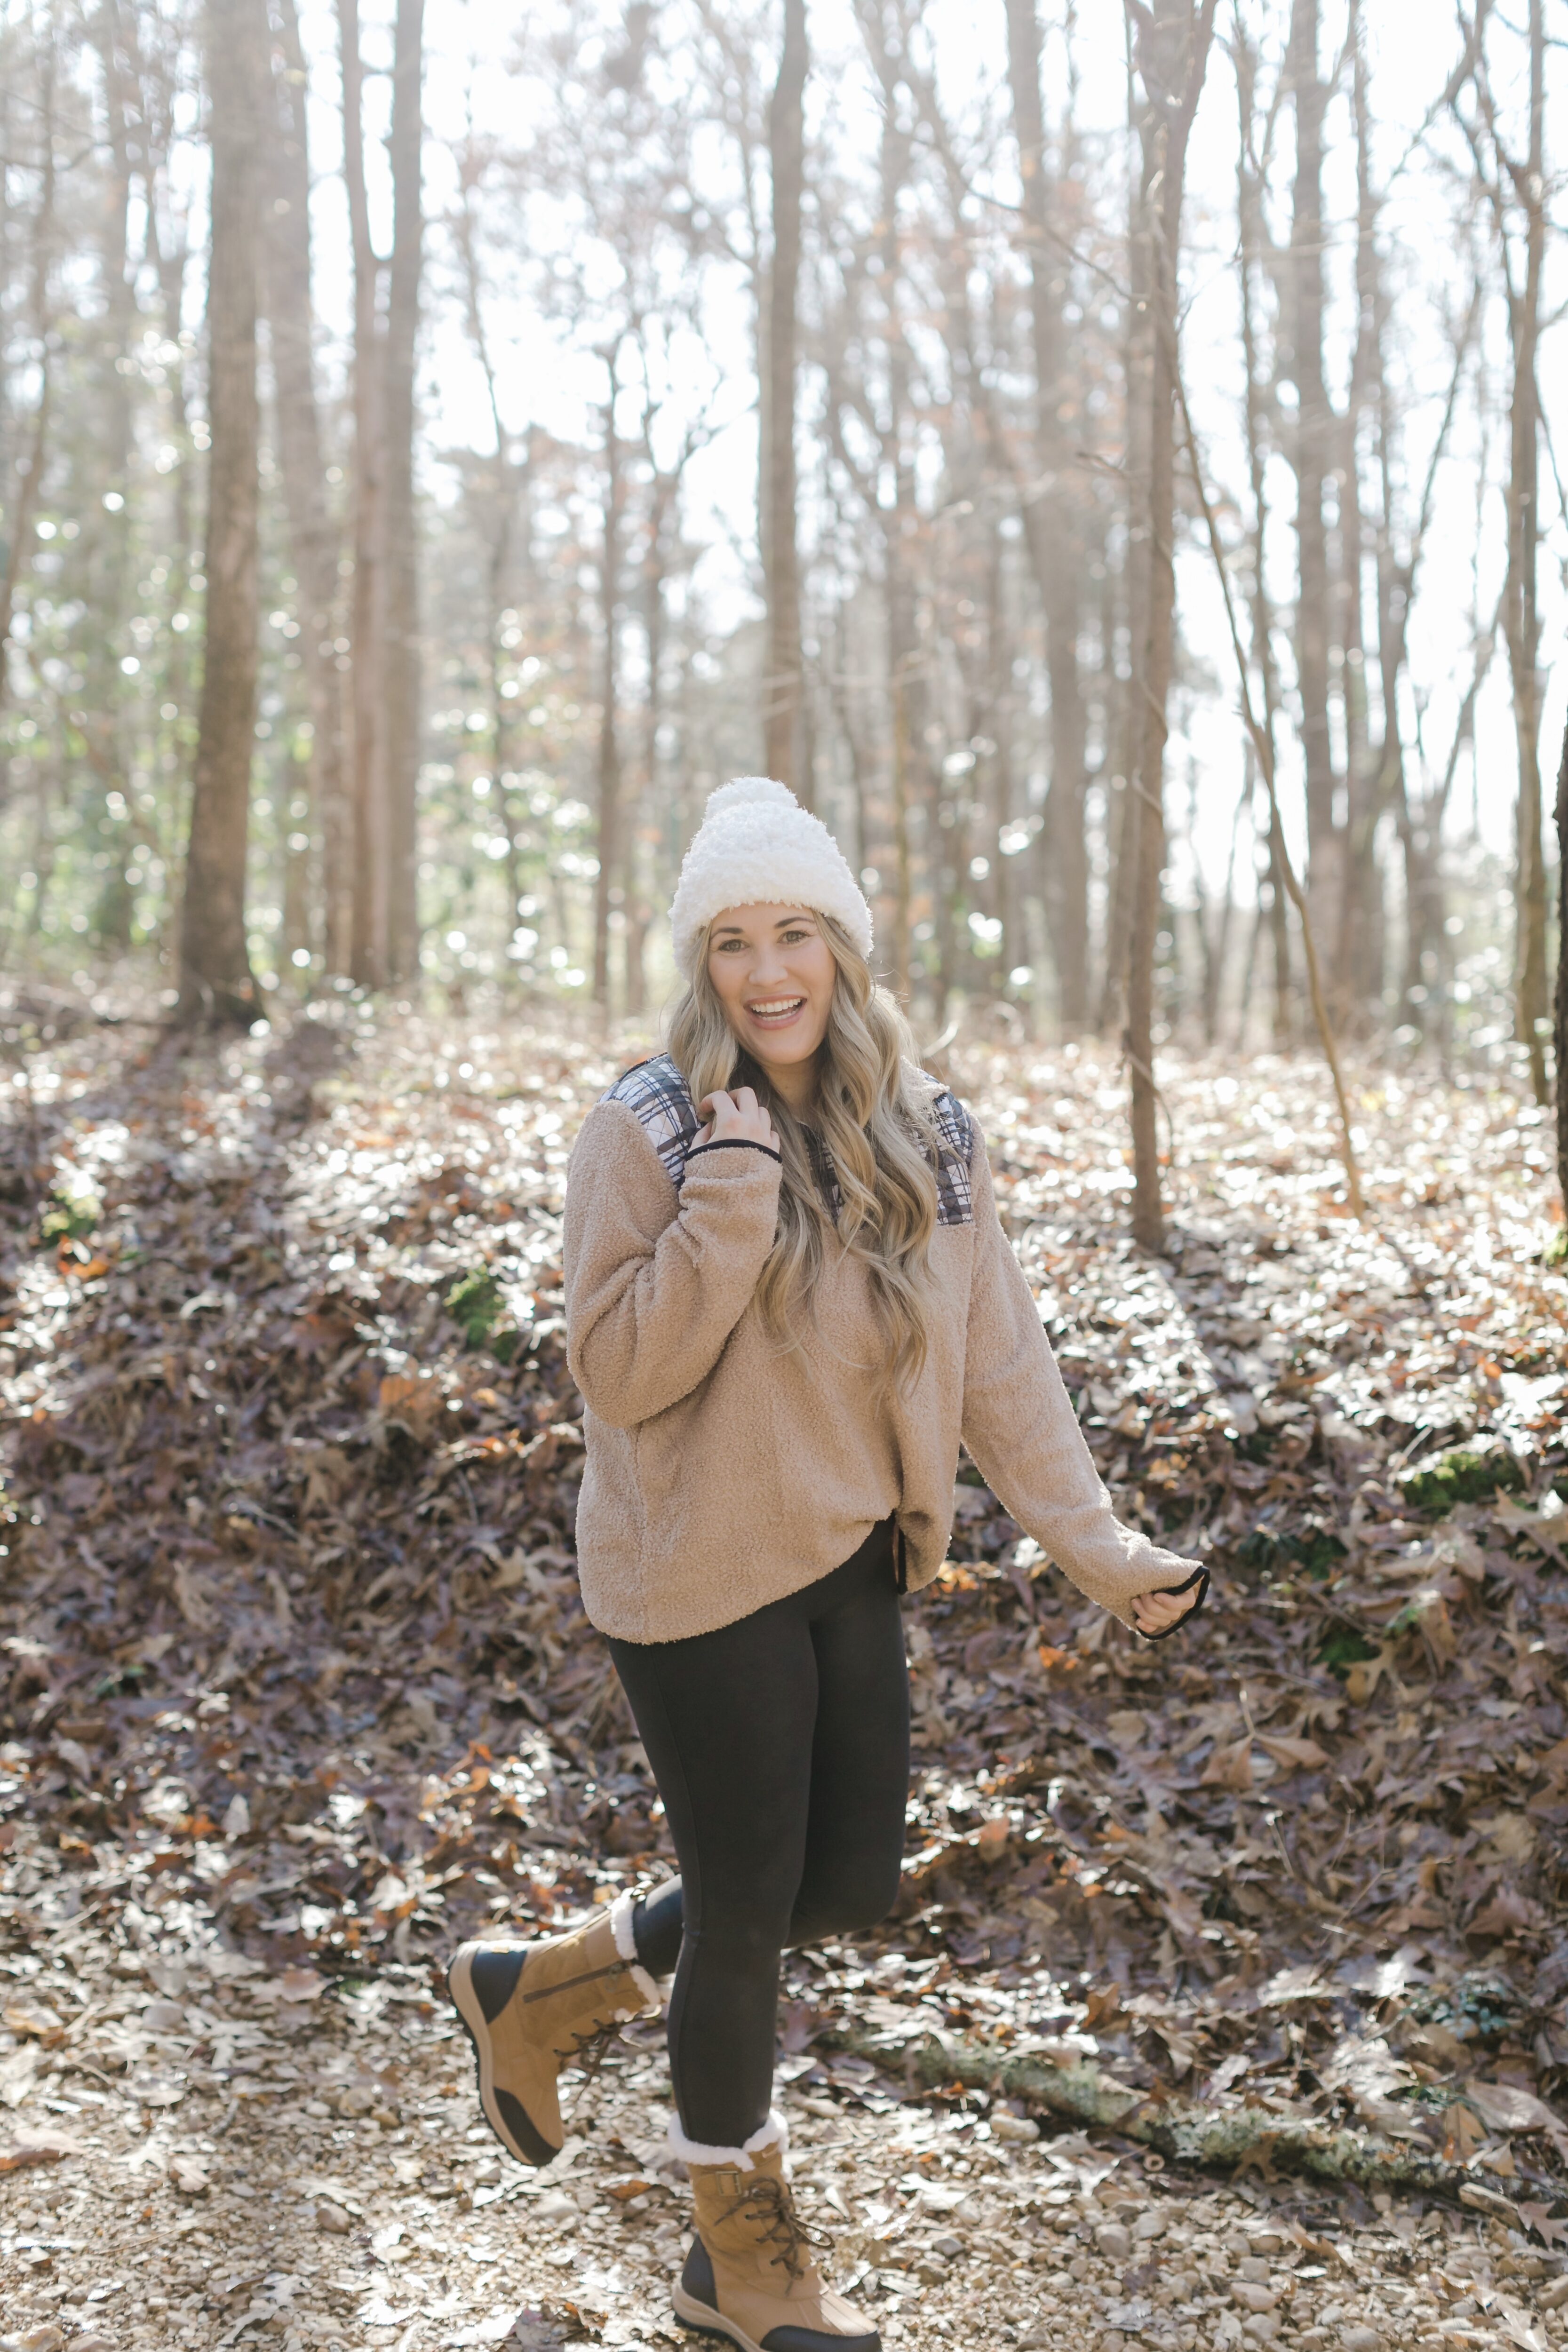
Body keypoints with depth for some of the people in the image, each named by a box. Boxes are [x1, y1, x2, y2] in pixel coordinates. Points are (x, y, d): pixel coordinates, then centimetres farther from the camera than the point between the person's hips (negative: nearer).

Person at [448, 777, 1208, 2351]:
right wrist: (733, 1197, -28)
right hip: (701, 1577, -6)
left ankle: (546, 1989, 35)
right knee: (748, 1914, 6)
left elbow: (996, 1361, 4)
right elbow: (616, 1376, -19)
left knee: (849, 1888, 13)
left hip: (851, 1566, 6)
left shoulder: (926, 1137, 1)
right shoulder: (648, 1129, -14)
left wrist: (1097, 1544, 1)